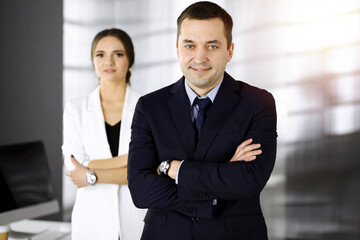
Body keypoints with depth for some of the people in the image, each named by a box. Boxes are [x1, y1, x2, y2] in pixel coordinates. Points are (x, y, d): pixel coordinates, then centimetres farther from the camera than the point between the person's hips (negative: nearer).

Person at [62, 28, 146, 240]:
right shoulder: (76, 109, 3)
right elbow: (74, 167, -8)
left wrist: (92, 176, -12)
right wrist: (128, 159, -14)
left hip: (137, 221, -1)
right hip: (92, 222, 1)